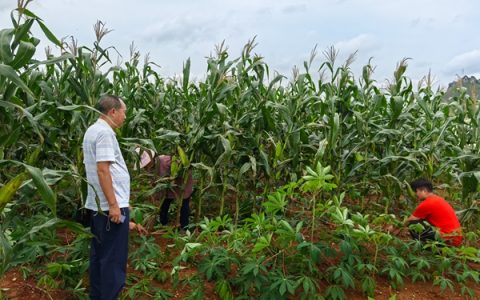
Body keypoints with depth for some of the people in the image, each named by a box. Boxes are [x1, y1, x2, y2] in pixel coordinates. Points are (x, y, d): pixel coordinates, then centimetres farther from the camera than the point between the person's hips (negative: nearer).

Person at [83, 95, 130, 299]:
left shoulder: (92, 130, 15)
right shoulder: (104, 132, -16)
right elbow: (102, 170, -23)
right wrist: (114, 205, -22)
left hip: (97, 205, 10)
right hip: (110, 206, -10)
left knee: (98, 254, 17)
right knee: (113, 258, -1)